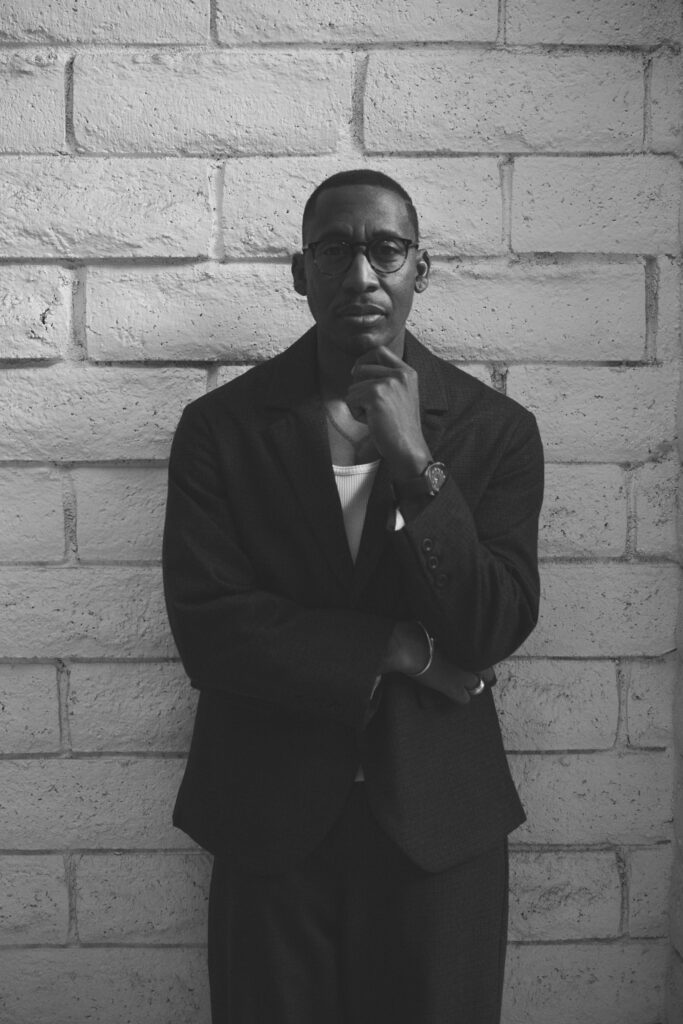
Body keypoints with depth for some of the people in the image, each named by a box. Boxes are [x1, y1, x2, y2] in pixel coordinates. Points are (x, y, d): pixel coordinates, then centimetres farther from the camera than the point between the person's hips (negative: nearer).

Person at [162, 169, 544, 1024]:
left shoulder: (497, 428, -3)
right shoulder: (221, 426, -4)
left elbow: (496, 630, -11)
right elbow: (206, 628, -12)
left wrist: (418, 464, -21)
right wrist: (400, 649, -15)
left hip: (439, 815, 1)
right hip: (270, 817, 0)